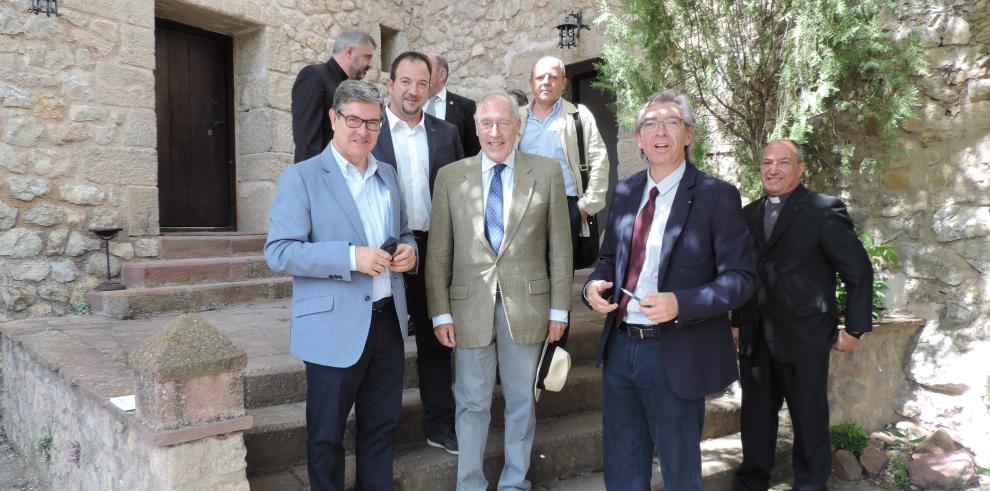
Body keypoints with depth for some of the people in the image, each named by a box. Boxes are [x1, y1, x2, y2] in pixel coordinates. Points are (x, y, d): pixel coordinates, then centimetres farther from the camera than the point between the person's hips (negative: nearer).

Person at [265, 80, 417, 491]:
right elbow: (278, 253, -15)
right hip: (335, 328, -5)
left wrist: (408, 249, -3)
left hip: (388, 321, 6)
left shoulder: (388, 175, 11)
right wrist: (351, 257, -24)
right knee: (327, 434, 10)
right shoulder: (301, 177, -8)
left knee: (382, 427, 18)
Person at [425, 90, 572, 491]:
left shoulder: (547, 173, 1)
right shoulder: (450, 177, 1)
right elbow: (438, 252, 1)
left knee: (522, 401, 14)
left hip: (527, 305, 1)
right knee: (472, 402, 11)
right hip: (469, 306, 0)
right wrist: (440, 312, -3)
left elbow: (558, 246, 2)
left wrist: (559, 308, 0)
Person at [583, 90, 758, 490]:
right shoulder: (625, 192, 7)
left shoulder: (716, 195, -10)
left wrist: (681, 304, -27)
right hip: (619, 347, 5)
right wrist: (593, 285, -6)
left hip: (675, 355, -5)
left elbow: (741, 277, -13)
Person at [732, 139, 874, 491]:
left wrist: (854, 328, -6)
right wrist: (736, 321, 12)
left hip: (803, 336, -4)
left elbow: (858, 271, -5)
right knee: (756, 413, 13)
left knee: (809, 417, 9)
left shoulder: (824, 210, -7)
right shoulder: (749, 214, 9)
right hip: (755, 337, 5)